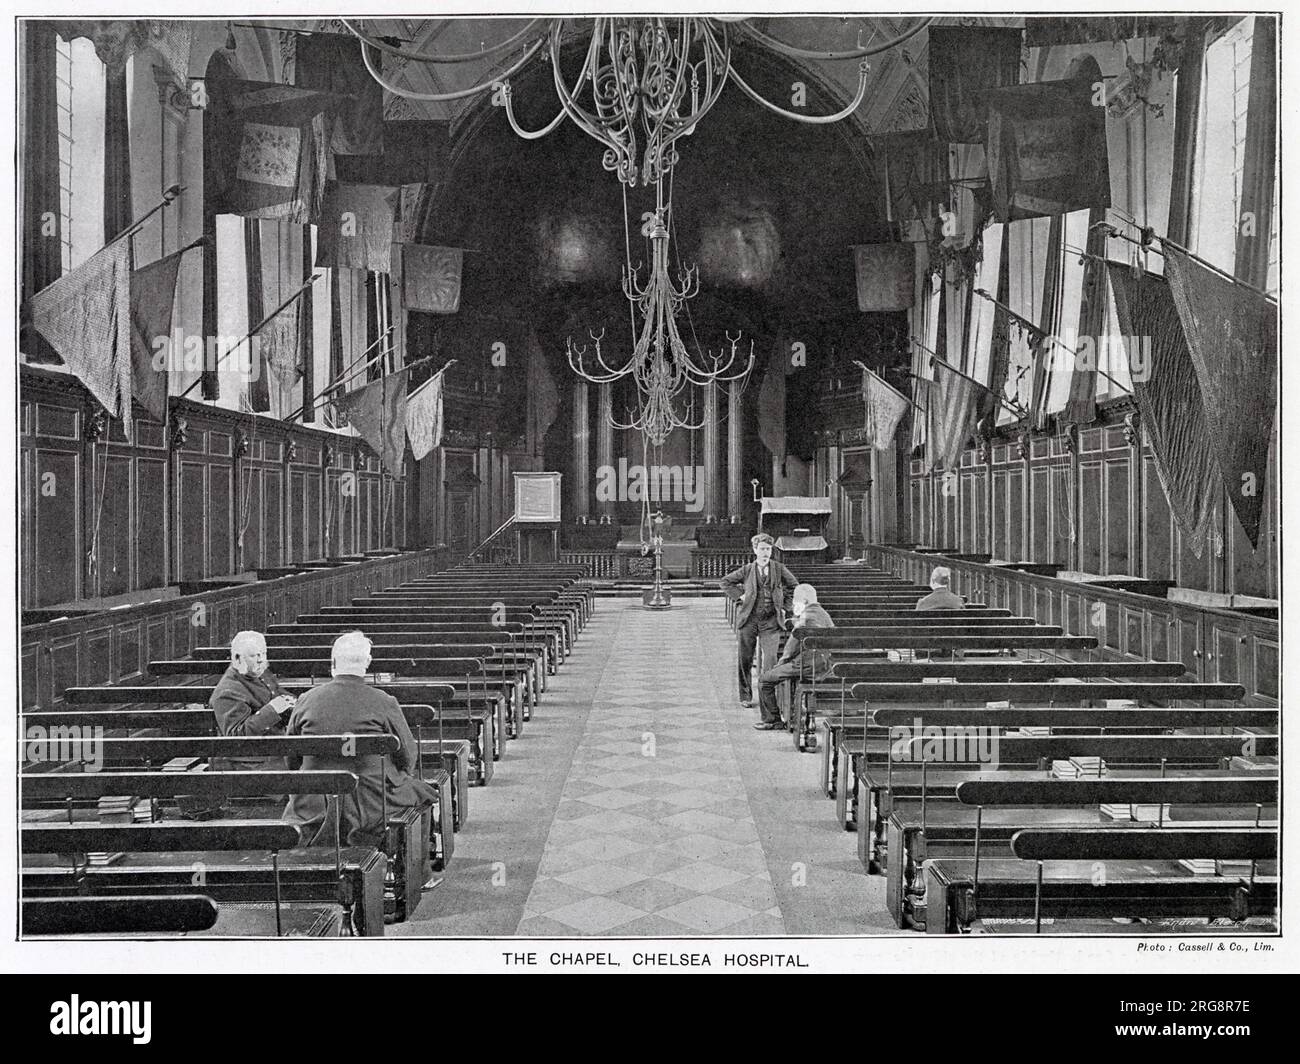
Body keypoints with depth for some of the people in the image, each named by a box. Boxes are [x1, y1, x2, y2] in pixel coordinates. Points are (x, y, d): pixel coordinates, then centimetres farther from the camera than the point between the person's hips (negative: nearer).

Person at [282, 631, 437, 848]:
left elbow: (291, 760, 8)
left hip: (313, 805, 3)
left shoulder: (306, 700, -2)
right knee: (422, 792, 18)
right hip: (373, 802, -3)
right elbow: (408, 758, -2)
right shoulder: (384, 703, -11)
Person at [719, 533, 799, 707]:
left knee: (771, 659, -10)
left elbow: (794, 587, 17)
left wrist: (784, 605, 8)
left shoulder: (779, 569, 6)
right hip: (748, 620, 1)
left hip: (771, 621, 0)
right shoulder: (747, 570, 5)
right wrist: (740, 595, 2)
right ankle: (745, 696, 17)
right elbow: (724, 582, 12)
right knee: (744, 660, 4)